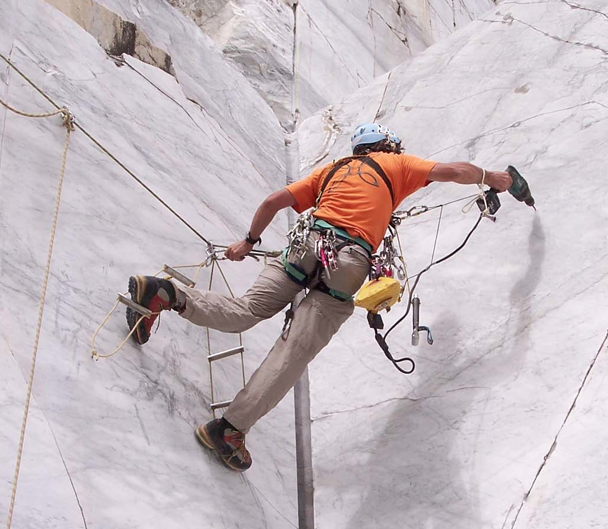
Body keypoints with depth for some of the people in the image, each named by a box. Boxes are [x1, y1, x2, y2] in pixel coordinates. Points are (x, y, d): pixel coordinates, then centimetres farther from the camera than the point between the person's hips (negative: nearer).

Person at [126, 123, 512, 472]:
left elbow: (274, 201, 24)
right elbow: (454, 172, 16)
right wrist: (490, 177, 33)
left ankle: (166, 294, -17)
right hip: (348, 261, -4)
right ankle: (230, 428, -11)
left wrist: (249, 241, 33)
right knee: (296, 350, -6)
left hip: (308, 243, 4)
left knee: (245, 312, 4)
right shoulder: (395, 165, 22)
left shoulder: (332, 170, 29)